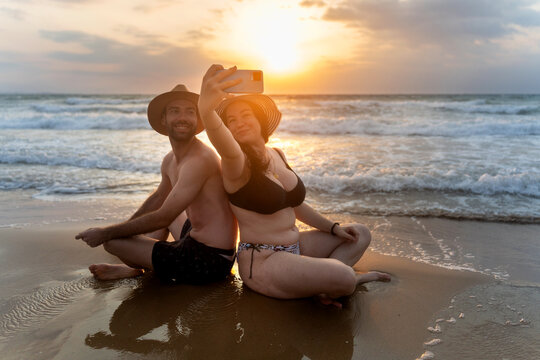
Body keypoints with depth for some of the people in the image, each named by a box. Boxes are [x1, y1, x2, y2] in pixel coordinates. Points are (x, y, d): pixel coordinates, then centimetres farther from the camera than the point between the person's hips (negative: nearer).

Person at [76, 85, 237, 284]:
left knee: (112, 241, -9)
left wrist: (106, 233, -13)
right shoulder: (170, 160, 8)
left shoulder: (200, 160, -22)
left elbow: (163, 218, -22)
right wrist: (125, 226, 27)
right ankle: (135, 265, 18)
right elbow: (158, 198, 26)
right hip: (196, 238, 10)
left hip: (209, 259, -10)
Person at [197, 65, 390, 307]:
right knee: (343, 278, -29)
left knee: (360, 234, 15)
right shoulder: (237, 163, -15)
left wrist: (333, 227, 15)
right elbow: (226, 147, -42)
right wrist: (206, 109, -63)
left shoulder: (277, 155, 9)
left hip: (295, 246, 9)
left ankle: (318, 281, -6)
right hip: (261, 260, -9)